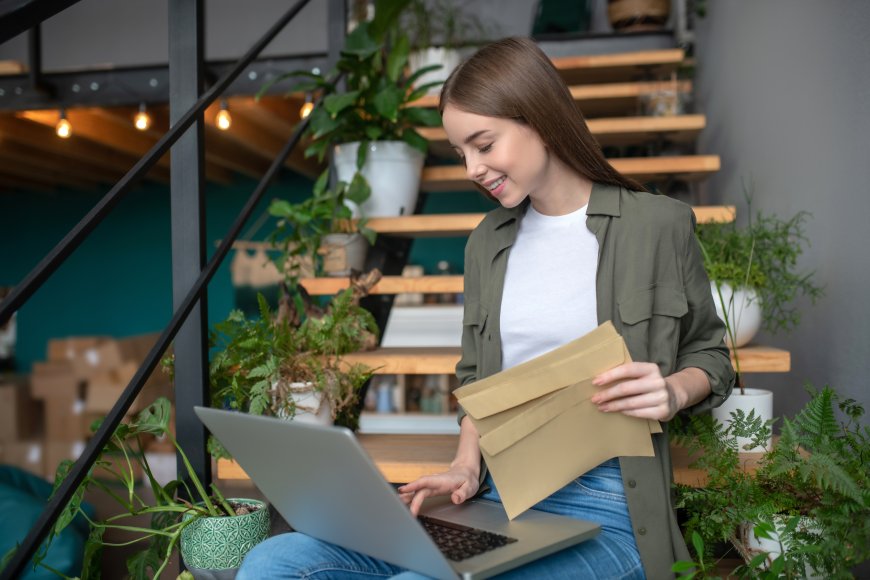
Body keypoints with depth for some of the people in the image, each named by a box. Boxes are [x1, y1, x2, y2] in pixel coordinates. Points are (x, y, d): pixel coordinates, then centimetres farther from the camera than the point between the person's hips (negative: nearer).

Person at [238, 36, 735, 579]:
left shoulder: (659, 224, -1)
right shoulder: (488, 243, 14)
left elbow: (708, 353, 10)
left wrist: (673, 392, -13)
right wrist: (467, 464, 1)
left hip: (605, 514, -4)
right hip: (495, 498, 5)